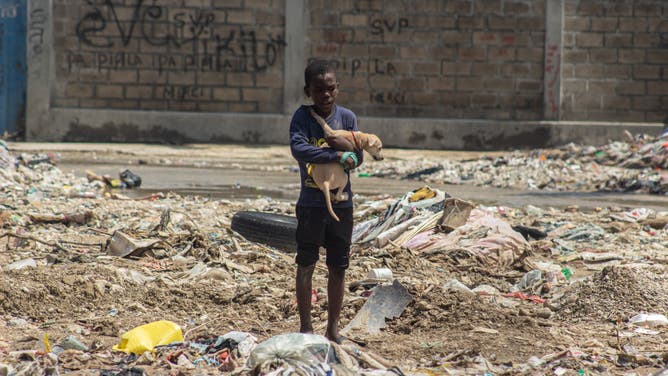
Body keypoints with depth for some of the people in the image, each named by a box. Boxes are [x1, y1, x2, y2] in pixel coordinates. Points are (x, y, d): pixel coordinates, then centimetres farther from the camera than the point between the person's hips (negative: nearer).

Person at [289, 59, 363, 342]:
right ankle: (305, 327, 12)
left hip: (341, 203, 2)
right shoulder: (303, 116, -7)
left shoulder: (347, 117, 1)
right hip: (311, 203, -2)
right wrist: (339, 156, -25)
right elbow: (298, 148, -23)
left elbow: (357, 159, -1)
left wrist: (347, 146, -23)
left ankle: (333, 327, 19)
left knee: (338, 268, 8)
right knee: (306, 265, 3)